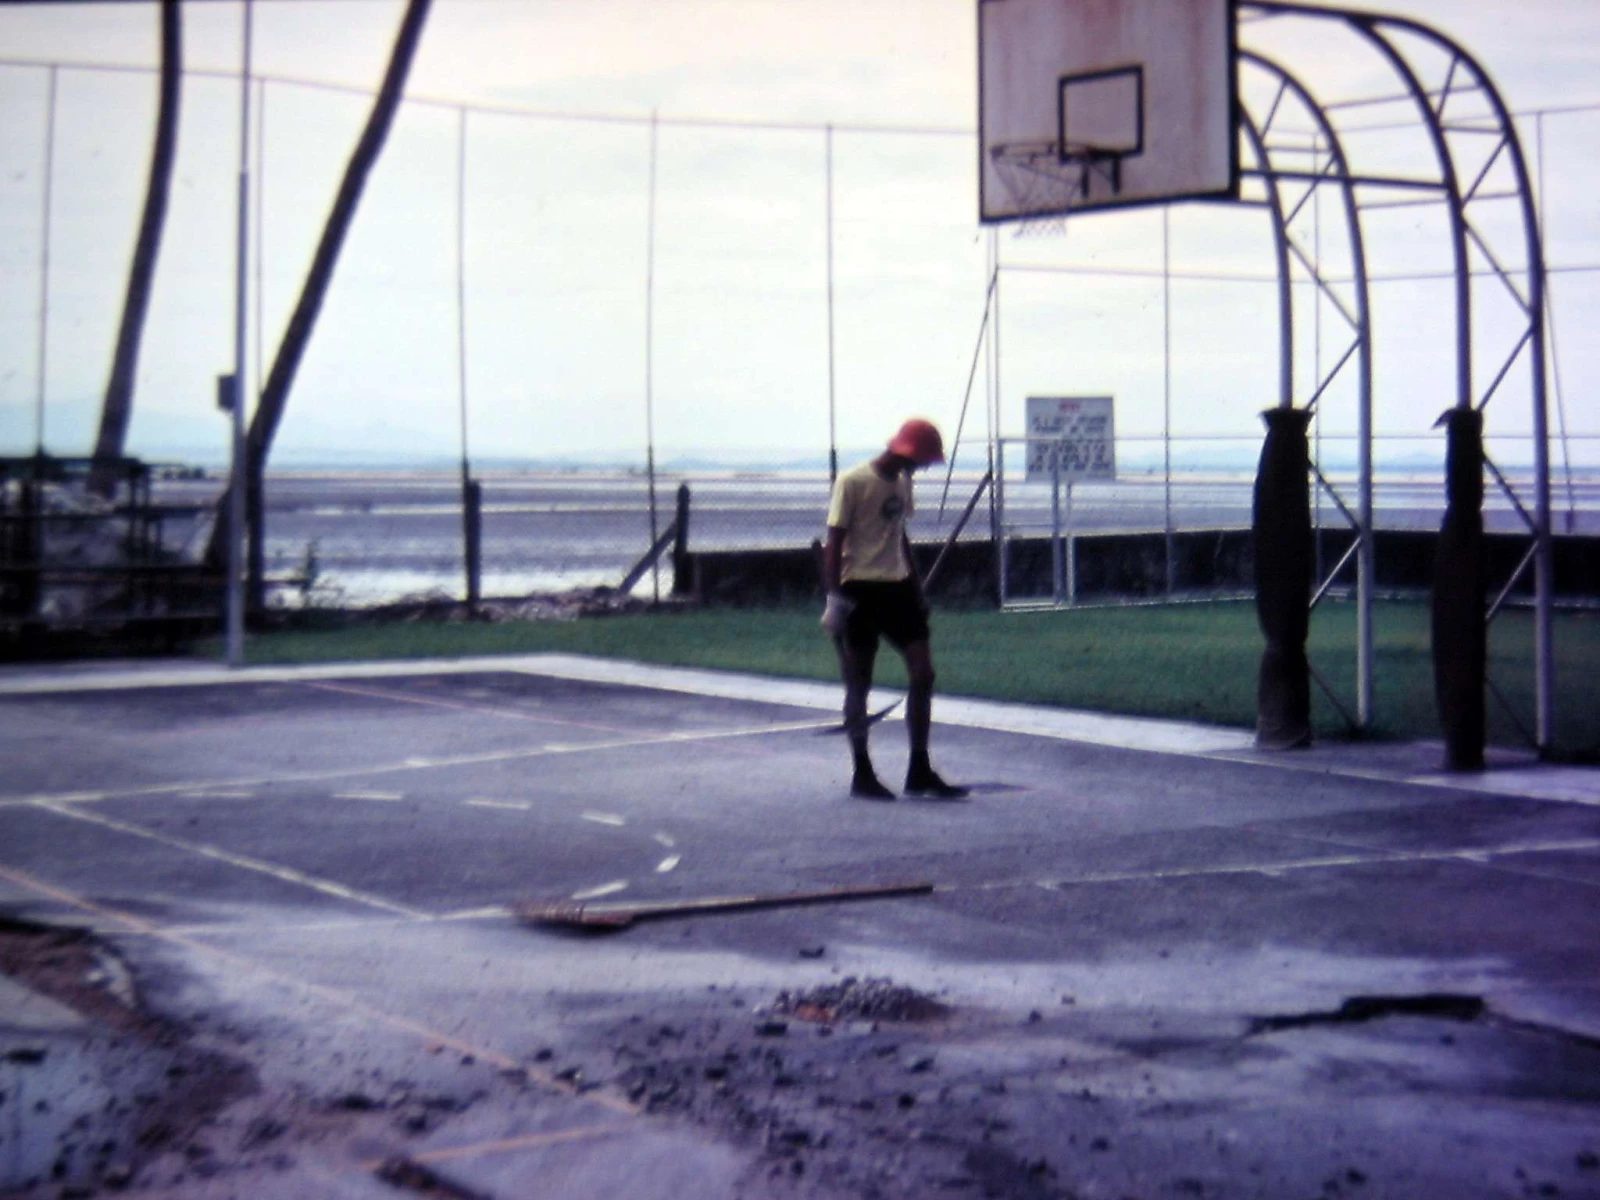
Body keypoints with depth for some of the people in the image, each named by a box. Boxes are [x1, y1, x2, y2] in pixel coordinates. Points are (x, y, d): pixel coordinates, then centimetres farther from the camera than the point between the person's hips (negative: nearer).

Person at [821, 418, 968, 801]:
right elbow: (834, 541, -11)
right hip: (860, 589, -7)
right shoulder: (853, 481, -10)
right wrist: (834, 596, -15)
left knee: (923, 673, 0)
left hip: (896, 587, 7)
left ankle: (919, 772, 8)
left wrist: (916, 587, 20)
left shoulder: (902, 482, 11)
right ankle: (862, 775, 12)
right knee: (859, 681, 2)